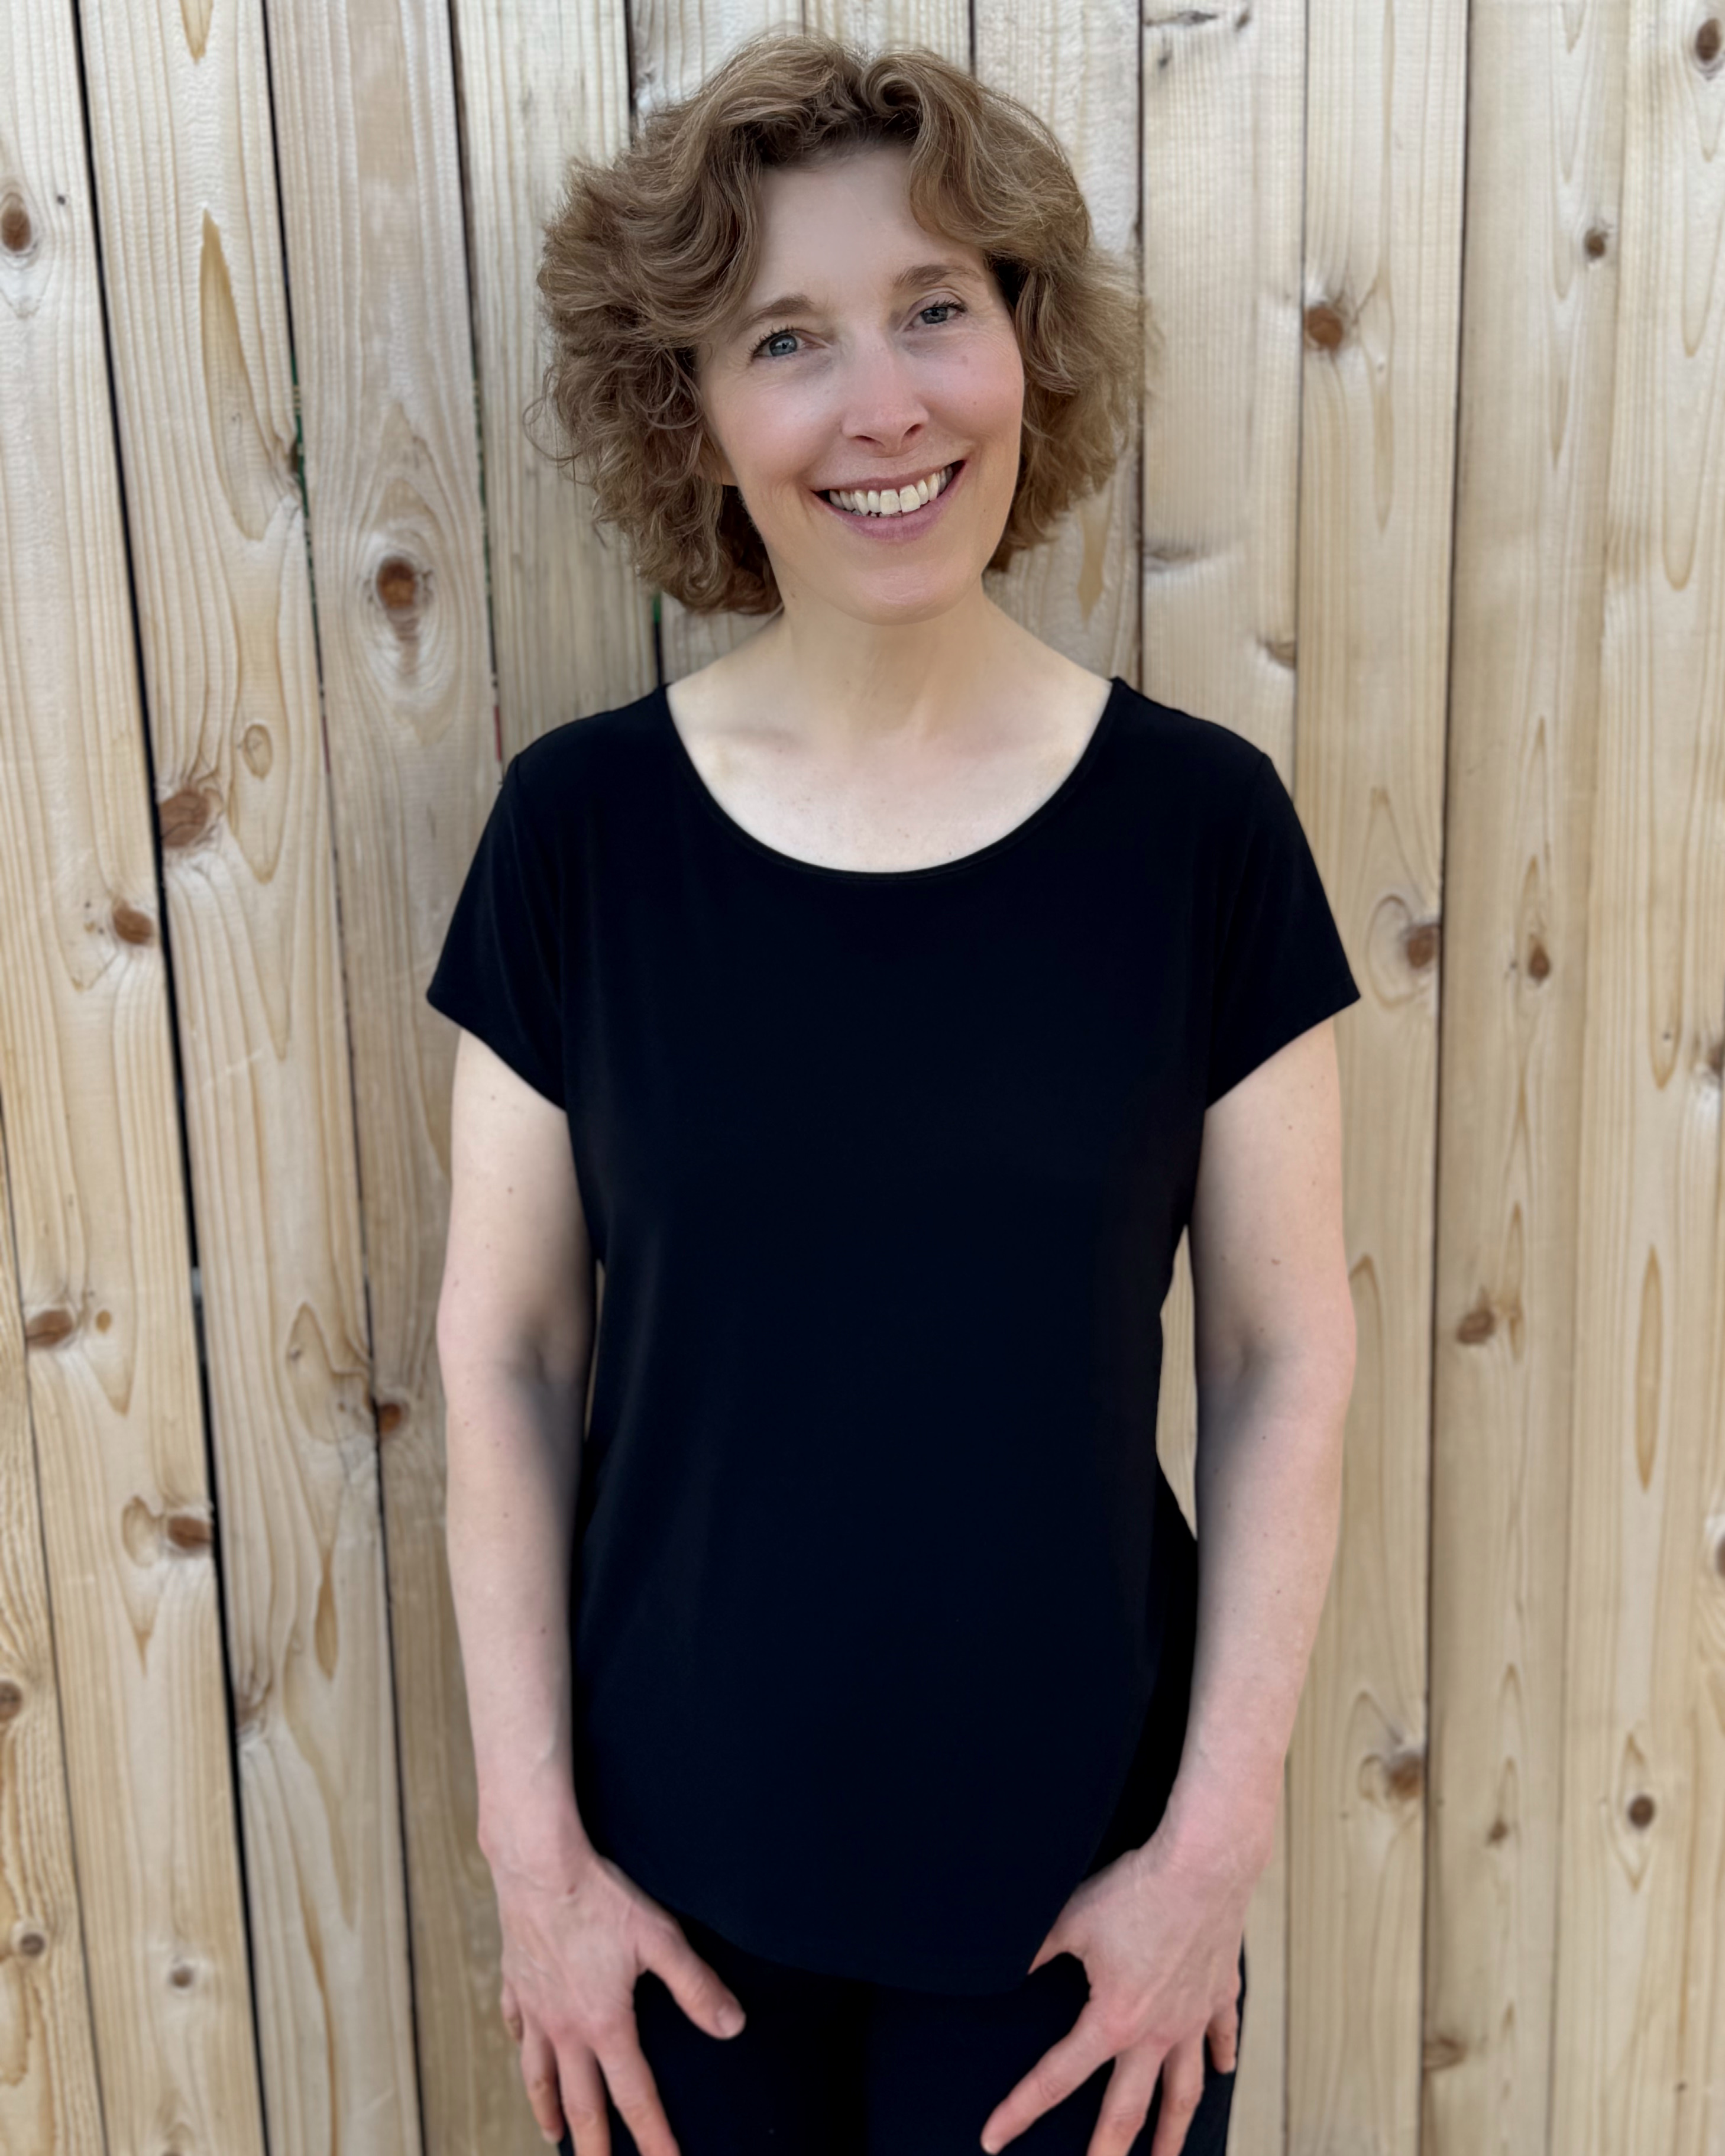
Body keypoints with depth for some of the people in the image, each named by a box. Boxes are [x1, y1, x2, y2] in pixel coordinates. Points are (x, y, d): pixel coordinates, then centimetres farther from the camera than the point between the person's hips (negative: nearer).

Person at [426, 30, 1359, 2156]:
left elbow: (1287, 1351, -5)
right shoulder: (578, 825, -9)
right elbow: (503, 1349, -5)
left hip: (1076, 1867, 0)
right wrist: (529, 1833, -4)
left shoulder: (1199, 821, -10)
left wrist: (1219, 1832, -6)